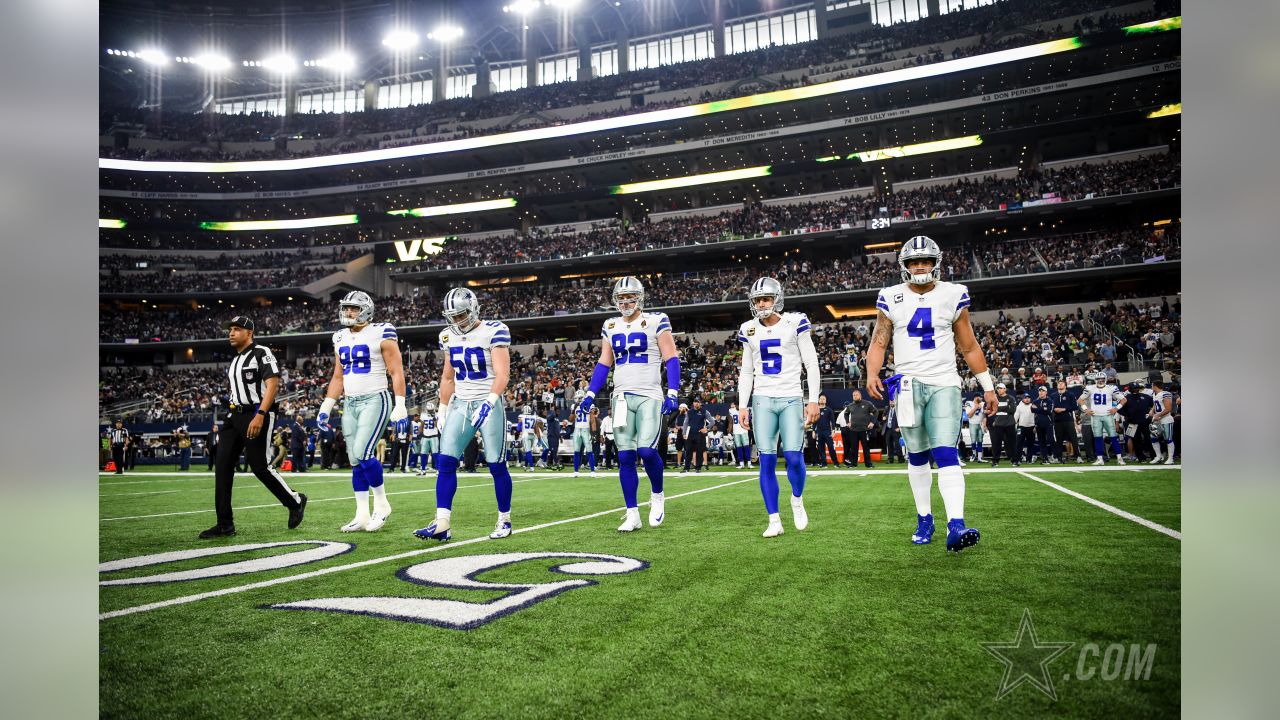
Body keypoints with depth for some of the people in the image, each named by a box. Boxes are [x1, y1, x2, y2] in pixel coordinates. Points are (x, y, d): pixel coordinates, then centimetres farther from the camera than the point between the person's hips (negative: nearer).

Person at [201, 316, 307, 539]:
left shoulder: (261, 353, -8)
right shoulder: (234, 361, 18)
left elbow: (272, 385, -17)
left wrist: (259, 415, -25)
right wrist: (232, 419, 19)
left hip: (257, 414, -9)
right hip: (234, 415, 9)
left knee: (260, 466, -7)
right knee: (222, 466, 0)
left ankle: (295, 502, 15)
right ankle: (225, 524, 4)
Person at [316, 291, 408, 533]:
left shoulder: (381, 335, -7)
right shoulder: (341, 339, 14)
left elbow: (396, 372, -9)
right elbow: (338, 377, 19)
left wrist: (400, 405, -16)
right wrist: (326, 407, 12)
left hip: (375, 400, -7)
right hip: (350, 404, 7)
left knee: (363, 453, -18)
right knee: (356, 461, 6)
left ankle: (381, 504, 1)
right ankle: (362, 515, 11)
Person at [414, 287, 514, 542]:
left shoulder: (493, 332, -11)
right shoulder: (449, 336, 8)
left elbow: (502, 375, -17)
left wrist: (488, 403, -29)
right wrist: (443, 411, 16)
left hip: (489, 404, -5)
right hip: (460, 405, 6)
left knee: (497, 466, 0)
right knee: (445, 462, -5)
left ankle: (504, 520, 16)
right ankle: (442, 523, -4)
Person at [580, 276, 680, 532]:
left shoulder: (655, 322, -1)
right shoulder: (611, 326, 14)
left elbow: (671, 358, -4)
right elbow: (604, 363, 18)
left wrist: (672, 393, -14)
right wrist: (591, 394, 8)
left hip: (649, 396, -4)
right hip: (621, 398, 5)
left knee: (647, 450, -17)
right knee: (625, 456, 1)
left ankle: (657, 496, 11)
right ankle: (632, 514, 9)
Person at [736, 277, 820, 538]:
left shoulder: (794, 323, -1)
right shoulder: (749, 330, 8)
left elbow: (811, 364, 0)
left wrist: (814, 400, -7)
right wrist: (742, 406, 6)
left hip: (791, 399, -2)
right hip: (762, 400, 2)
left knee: (794, 456, -10)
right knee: (767, 460, -3)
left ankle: (797, 500, 21)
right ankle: (774, 520, 5)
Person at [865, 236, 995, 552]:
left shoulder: (952, 295, 4)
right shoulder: (891, 298, 5)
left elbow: (969, 346, 10)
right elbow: (879, 342, 4)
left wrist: (987, 386, 11)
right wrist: (872, 374, -14)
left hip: (944, 384, -1)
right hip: (909, 384, 1)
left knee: (946, 454, -13)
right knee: (917, 457, 8)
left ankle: (956, 525, -20)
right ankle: (924, 519, 20)